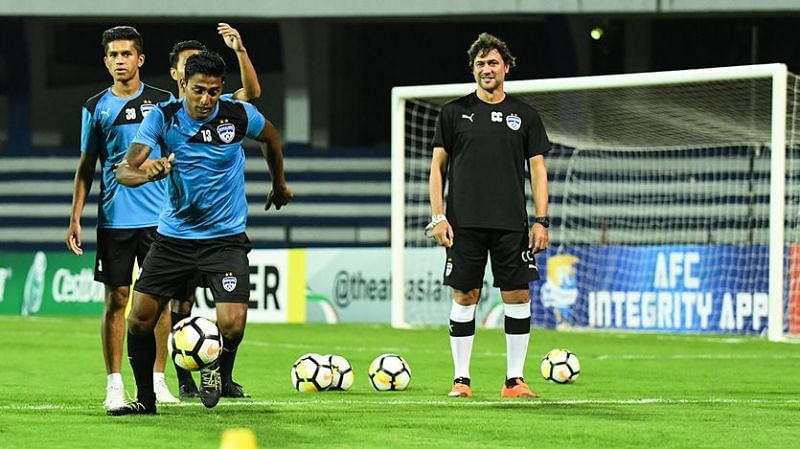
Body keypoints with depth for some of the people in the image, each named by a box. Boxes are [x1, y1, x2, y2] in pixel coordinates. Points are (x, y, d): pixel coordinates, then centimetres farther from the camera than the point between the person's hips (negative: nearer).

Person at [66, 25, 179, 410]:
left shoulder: (163, 102, 4)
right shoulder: (96, 108, 7)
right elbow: (86, 166, 11)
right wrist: (75, 219, 5)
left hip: (158, 217, 0)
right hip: (113, 217, 0)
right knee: (116, 298, 0)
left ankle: (157, 379, 11)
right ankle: (114, 383, 5)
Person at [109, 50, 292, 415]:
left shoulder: (238, 114, -10)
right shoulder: (162, 117, -11)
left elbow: (270, 137, 13)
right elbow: (124, 171, -17)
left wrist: (279, 184, 26)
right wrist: (146, 173, -40)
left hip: (225, 237, -1)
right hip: (174, 235, 1)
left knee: (232, 324, -18)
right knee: (139, 320, -3)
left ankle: (217, 367, 17)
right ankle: (145, 399, 18)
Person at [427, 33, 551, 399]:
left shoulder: (524, 115, 8)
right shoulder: (454, 112, 6)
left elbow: (538, 169, 8)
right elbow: (438, 166, 7)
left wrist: (541, 221, -1)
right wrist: (437, 217, -3)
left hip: (511, 224, 1)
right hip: (464, 223, -1)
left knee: (517, 296, -2)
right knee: (464, 296, 0)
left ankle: (515, 379, 4)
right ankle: (461, 379, 6)